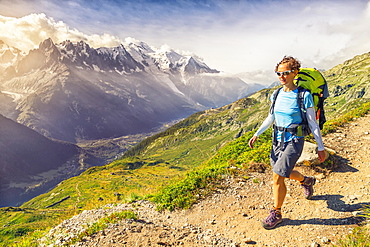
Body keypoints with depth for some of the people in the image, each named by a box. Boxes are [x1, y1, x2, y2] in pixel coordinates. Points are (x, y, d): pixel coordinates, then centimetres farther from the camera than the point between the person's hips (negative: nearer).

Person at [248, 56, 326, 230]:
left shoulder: (304, 96, -13)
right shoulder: (277, 94, 3)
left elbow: (313, 124, -7)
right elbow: (270, 118, 13)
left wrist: (321, 147, -4)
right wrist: (257, 134, 5)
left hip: (294, 141, -6)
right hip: (278, 139, 7)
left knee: (277, 177, -10)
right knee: (283, 173, 21)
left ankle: (276, 214, 12)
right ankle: (307, 181, 54)